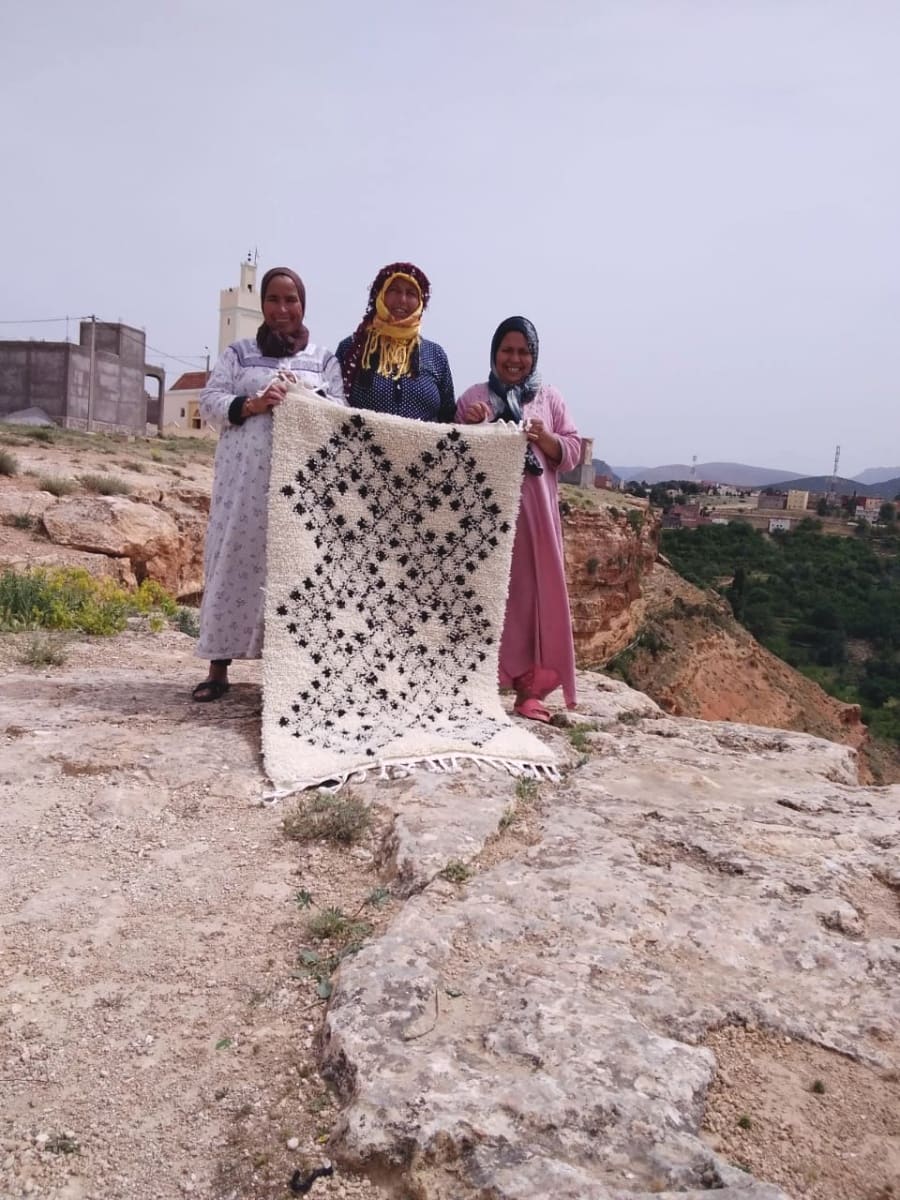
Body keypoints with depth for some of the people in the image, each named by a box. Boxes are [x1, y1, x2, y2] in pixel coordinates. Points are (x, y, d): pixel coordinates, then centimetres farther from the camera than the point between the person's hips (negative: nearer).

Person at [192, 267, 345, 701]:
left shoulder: (324, 358, 15)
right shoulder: (239, 352, 14)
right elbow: (209, 401, 4)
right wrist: (252, 404, -13)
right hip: (244, 474, 0)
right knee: (234, 560, -1)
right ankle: (218, 666, 6)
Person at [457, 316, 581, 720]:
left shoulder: (549, 398, 11)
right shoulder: (474, 397, 8)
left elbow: (572, 452, 7)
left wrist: (544, 437, -11)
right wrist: (470, 425, -13)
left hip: (534, 508, 1)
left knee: (533, 589, -1)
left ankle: (529, 687, 4)